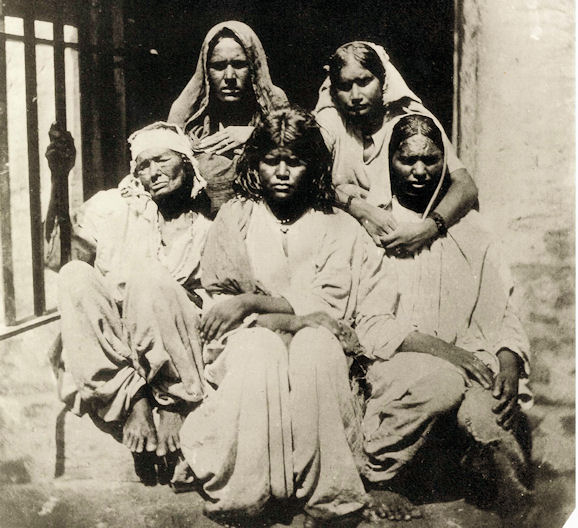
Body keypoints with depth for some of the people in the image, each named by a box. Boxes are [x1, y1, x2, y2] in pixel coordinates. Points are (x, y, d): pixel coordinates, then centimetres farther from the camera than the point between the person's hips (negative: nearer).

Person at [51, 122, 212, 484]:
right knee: (75, 275, -27)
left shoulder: (207, 230, 9)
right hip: (107, 347, 2)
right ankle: (134, 402, -29)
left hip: (180, 348, -2)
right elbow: (59, 256, 2)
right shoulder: (111, 207, 11)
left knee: (146, 273, -30)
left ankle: (172, 405, -22)